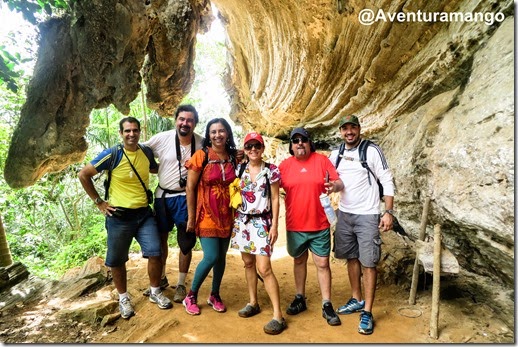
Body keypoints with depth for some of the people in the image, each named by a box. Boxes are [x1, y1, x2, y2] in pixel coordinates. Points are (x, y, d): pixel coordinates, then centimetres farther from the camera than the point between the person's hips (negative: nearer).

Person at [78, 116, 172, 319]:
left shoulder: (146, 153, 1)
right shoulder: (111, 155, -12)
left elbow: (155, 169, 23)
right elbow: (83, 175, -5)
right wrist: (98, 202, -5)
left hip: (144, 214, 3)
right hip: (119, 216, -3)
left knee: (155, 254, -2)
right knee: (117, 260, 10)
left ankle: (155, 292, 22)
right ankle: (123, 298, 32)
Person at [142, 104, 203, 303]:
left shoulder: (202, 143, -8)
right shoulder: (162, 139, -9)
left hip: (186, 197, -2)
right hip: (162, 195, 2)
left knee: (185, 242, 5)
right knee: (160, 238, 16)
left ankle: (181, 284, 26)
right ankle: (161, 278, 38)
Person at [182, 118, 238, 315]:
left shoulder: (233, 157, 3)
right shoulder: (201, 156, -9)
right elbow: (190, 188, -8)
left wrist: (237, 213, 8)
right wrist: (191, 217, -8)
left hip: (227, 216, 4)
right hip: (206, 215, -4)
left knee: (221, 256, 11)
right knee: (211, 257, -8)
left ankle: (215, 295, 31)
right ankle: (191, 296, 15)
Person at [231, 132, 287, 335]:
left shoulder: (271, 170, -4)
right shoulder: (239, 169, 5)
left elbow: (275, 199, -3)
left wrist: (274, 225, -8)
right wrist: (234, 219, 7)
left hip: (262, 222, -4)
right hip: (242, 220, 4)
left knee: (264, 268, -9)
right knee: (248, 263, 13)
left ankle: (278, 316, -1)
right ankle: (253, 303, 30)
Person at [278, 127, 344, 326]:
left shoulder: (322, 160, -3)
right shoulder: (285, 165, 0)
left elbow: (340, 183, -3)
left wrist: (334, 186, -25)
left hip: (319, 225, -1)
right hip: (295, 225, 2)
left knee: (322, 263, 5)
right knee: (299, 261, 17)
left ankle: (327, 306, 17)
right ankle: (300, 298, 33)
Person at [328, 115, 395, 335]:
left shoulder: (372, 151, -8)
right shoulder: (335, 155, 6)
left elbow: (387, 181, -9)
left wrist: (388, 212, -14)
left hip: (367, 216, -5)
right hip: (344, 214, 5)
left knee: (368, 262, -1)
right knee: (351, 258, 15)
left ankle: (367, 312, 10)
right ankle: (357, 300, 31)